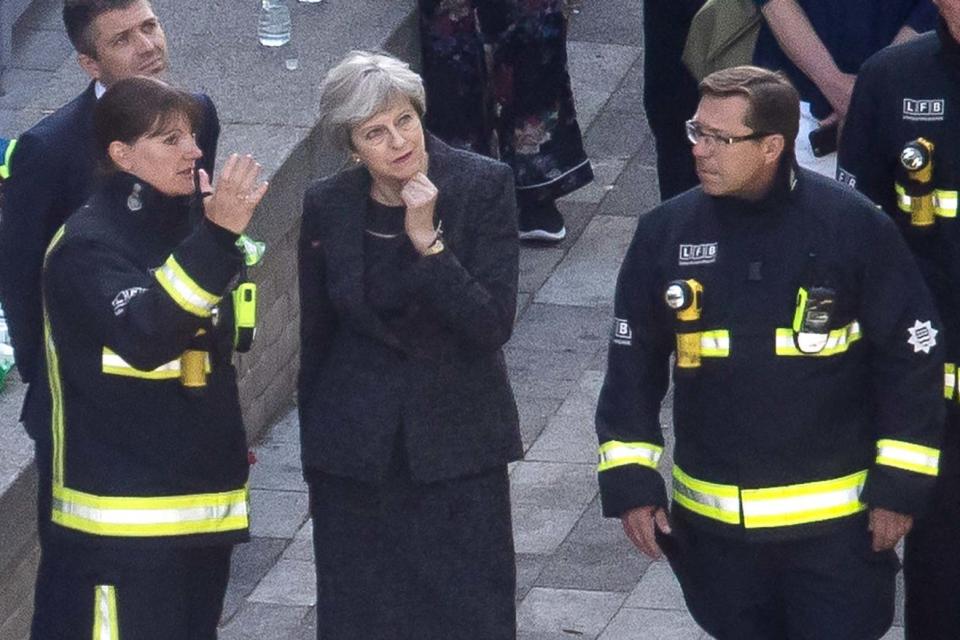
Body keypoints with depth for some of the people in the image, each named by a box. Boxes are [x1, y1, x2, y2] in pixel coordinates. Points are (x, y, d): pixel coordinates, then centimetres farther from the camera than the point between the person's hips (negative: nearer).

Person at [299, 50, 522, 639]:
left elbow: (494, 324, -16)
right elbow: (314, 338, 9)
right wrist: (311, 452, 15)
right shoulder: (327, 206, -3)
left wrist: (428, 238, -25)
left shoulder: (484, 186, -9)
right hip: (355, 450, 2)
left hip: (457, 441, -2)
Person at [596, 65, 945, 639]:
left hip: (835, 518, -3)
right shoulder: (666, 233, -3)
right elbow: (633, 366, 6)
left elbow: (912, 355, -5)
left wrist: (900, 485, -6)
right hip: (714, 520, 3)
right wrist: (631, 481, 2)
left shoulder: (854, 226, -11)